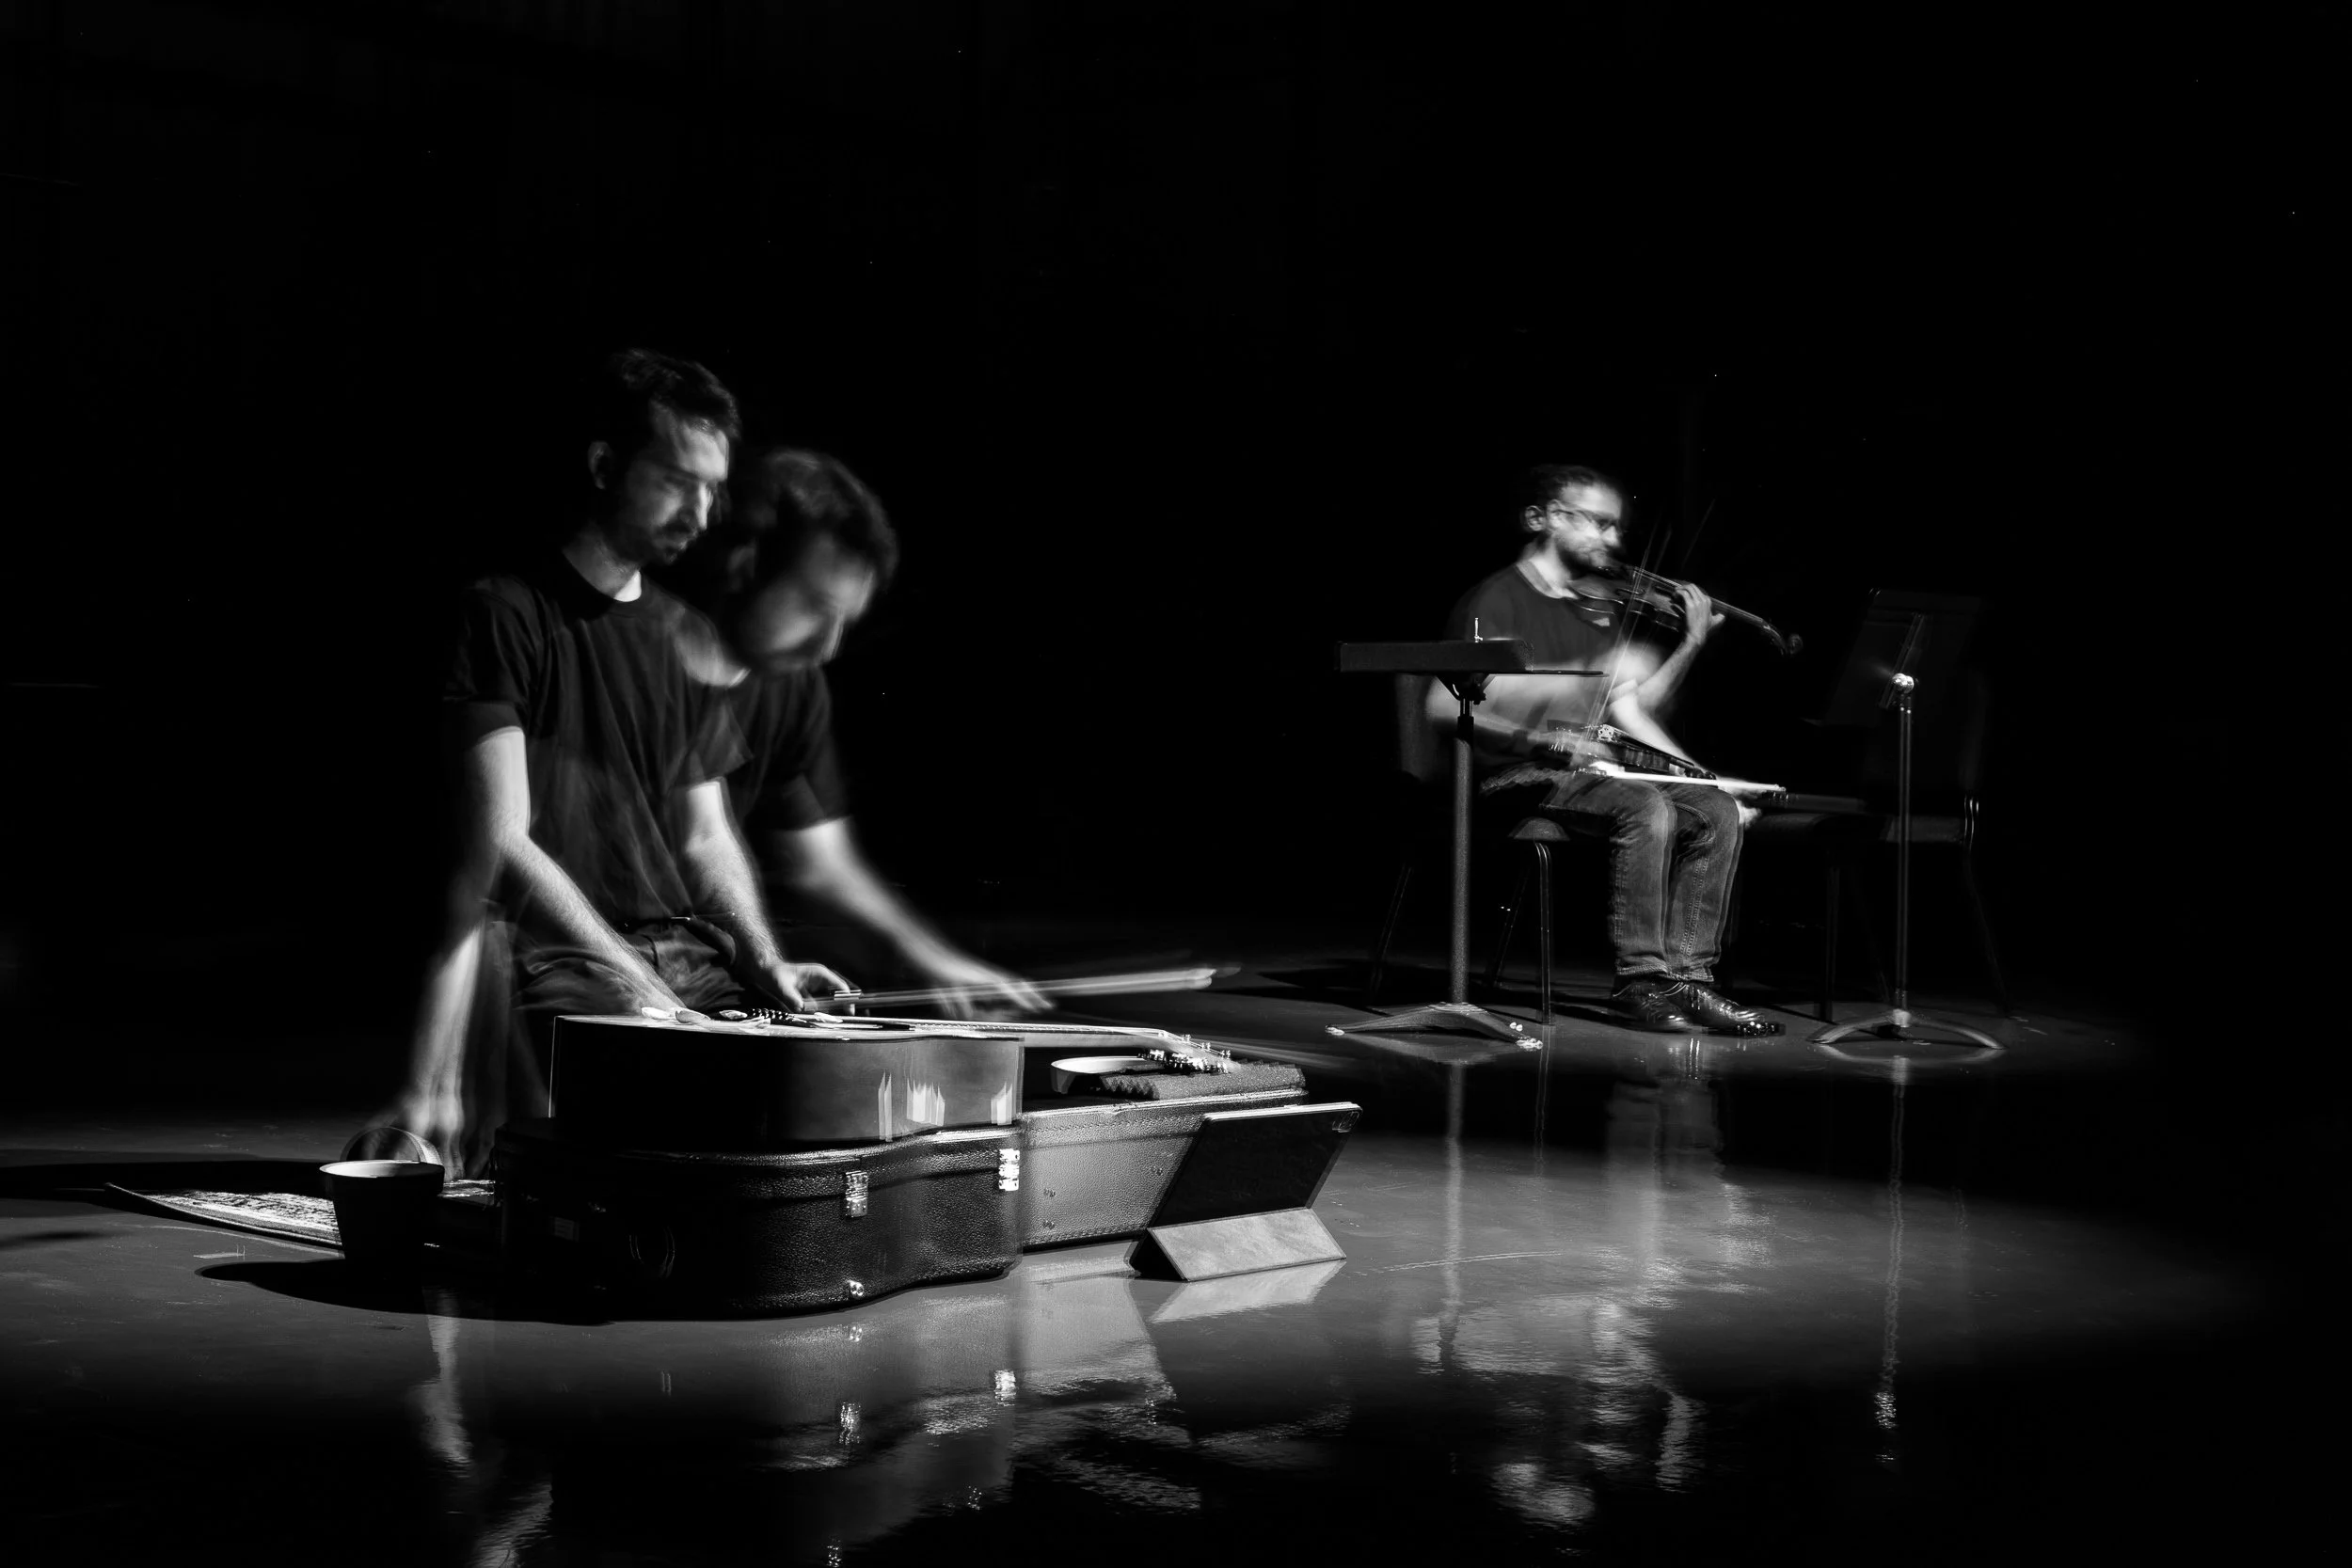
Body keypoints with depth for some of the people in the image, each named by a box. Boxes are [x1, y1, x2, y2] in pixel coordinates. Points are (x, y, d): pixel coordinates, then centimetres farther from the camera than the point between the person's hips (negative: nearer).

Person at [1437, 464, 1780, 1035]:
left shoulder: (1600, 609, 19)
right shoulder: (1497, 600, -4)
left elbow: (1631, 714, 18)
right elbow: (1446, 703, -19)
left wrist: (1690, 647, 4)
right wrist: (1585, 679, -24)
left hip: (1586, 767, 8)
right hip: (1519, 775, -7)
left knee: (1716, 809, -12)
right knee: (1647, 807, -30)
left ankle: (1686, 976, -12)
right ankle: (1643, 981, -24)